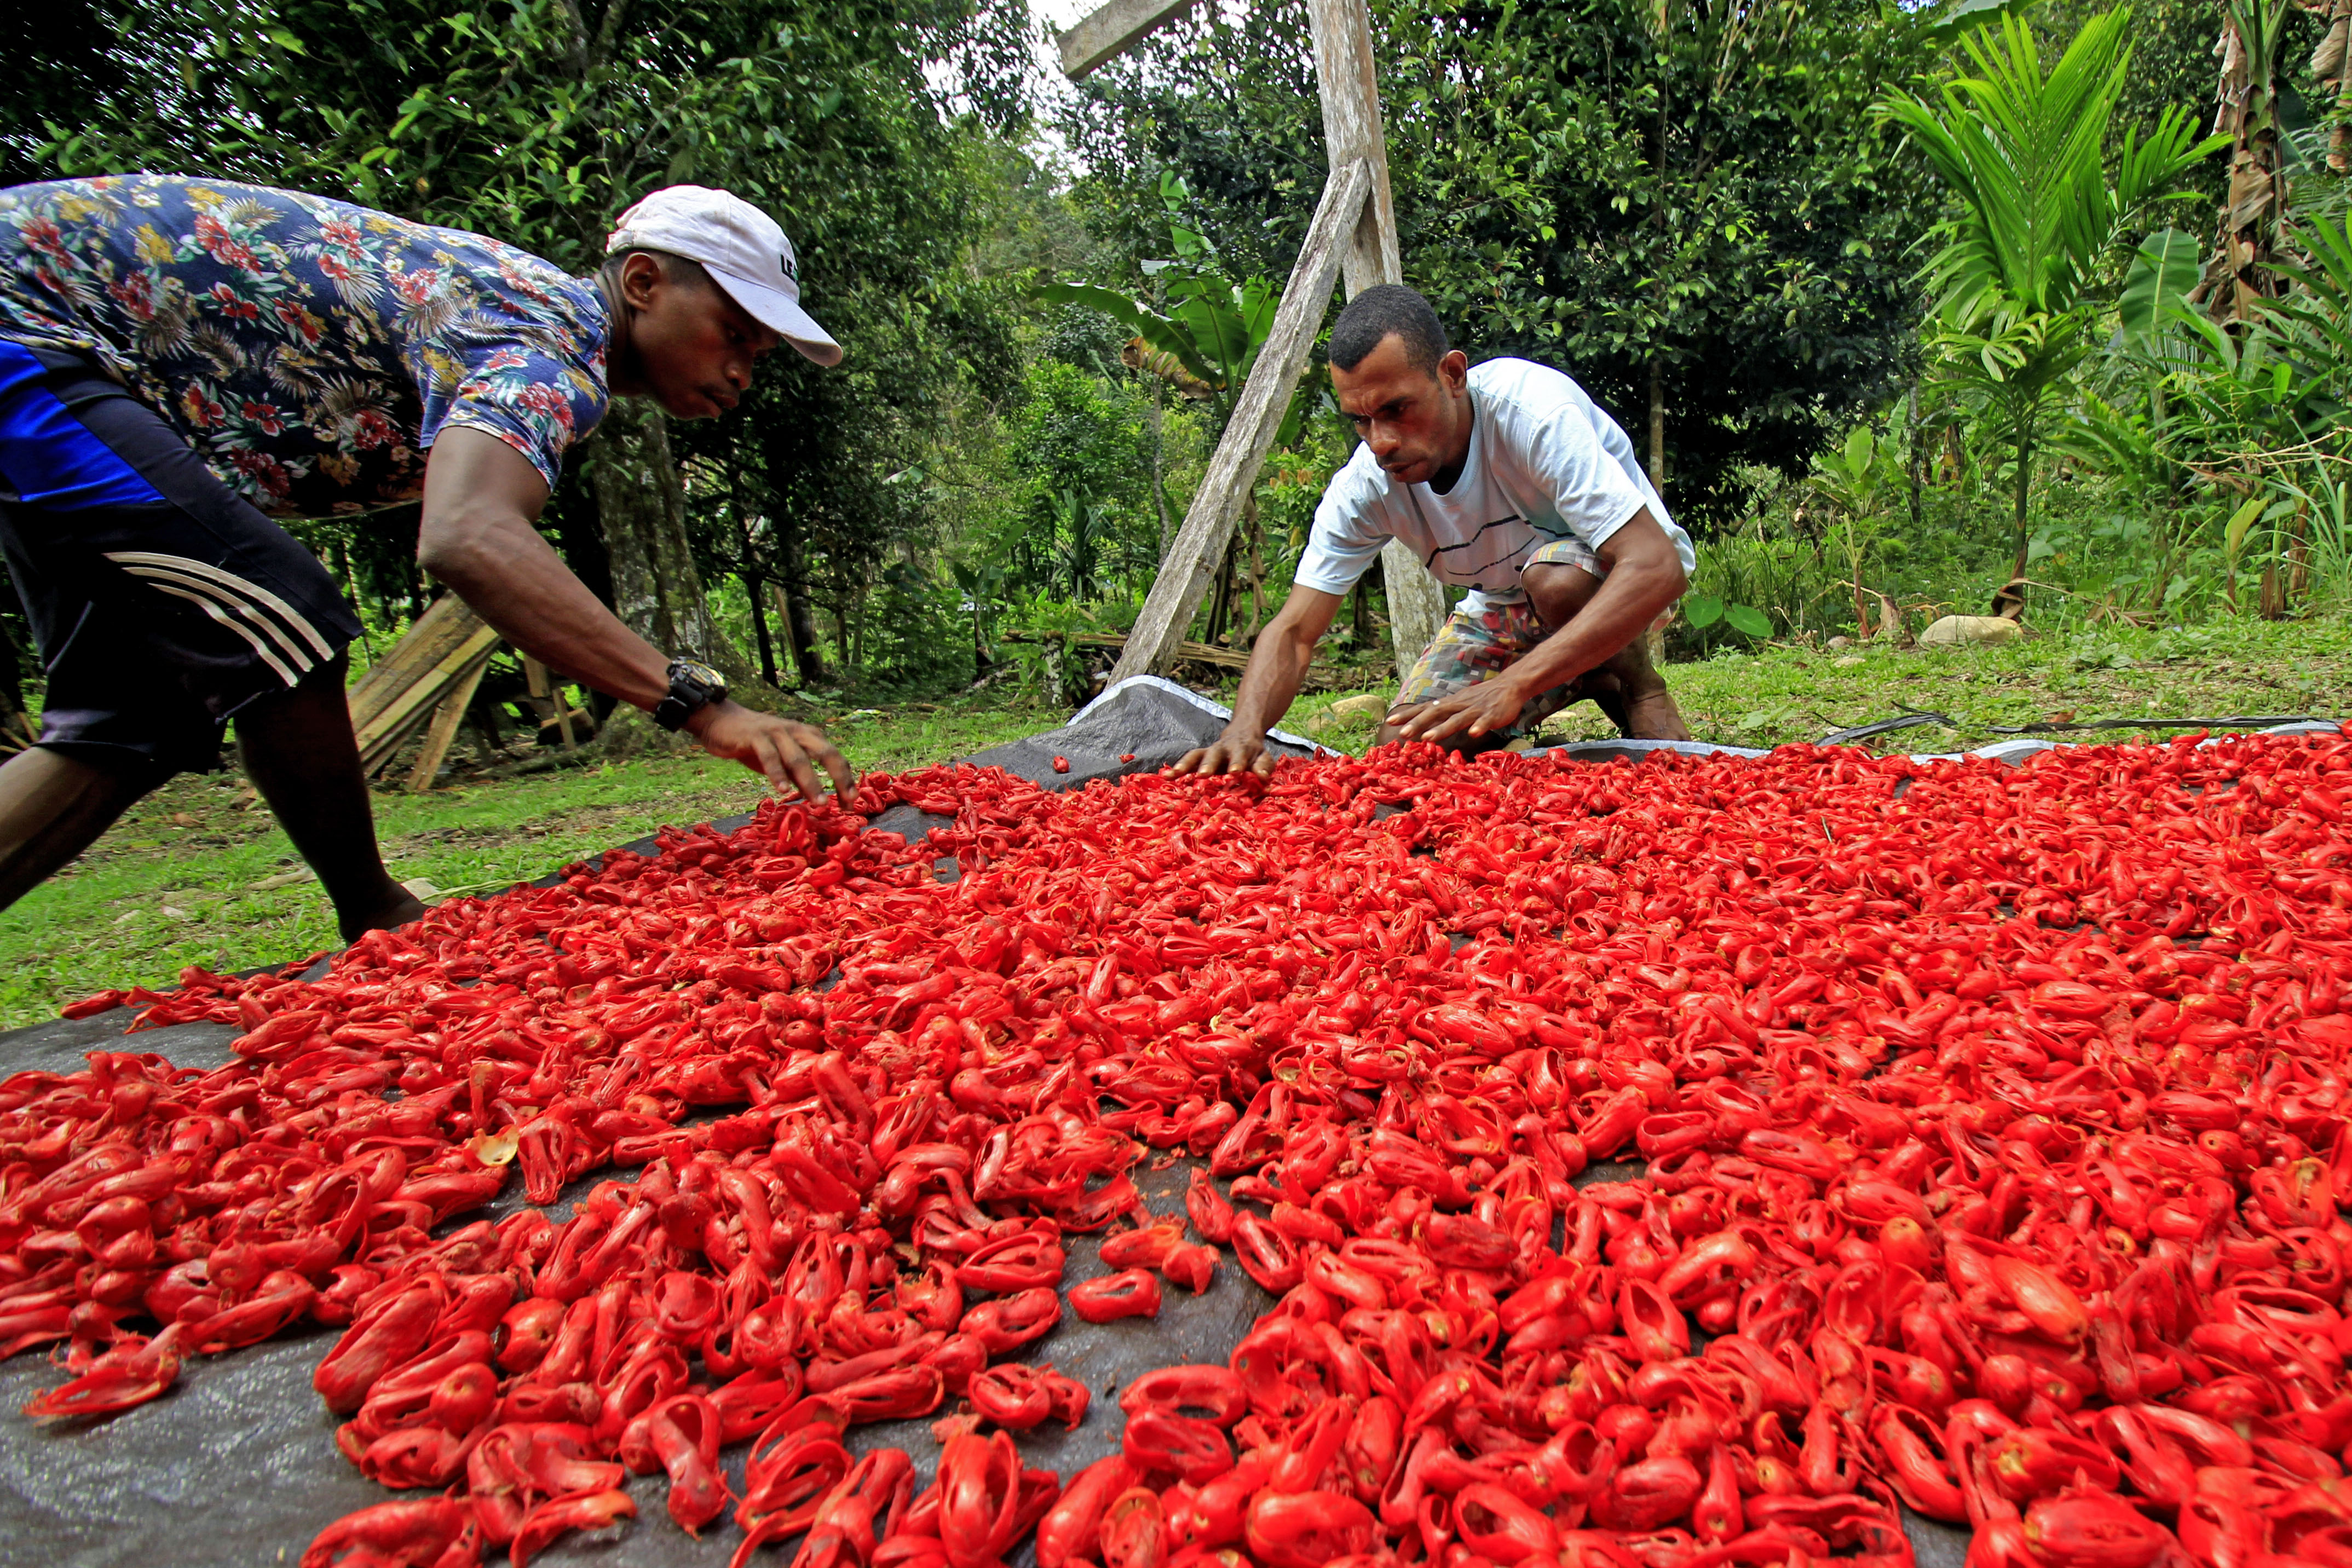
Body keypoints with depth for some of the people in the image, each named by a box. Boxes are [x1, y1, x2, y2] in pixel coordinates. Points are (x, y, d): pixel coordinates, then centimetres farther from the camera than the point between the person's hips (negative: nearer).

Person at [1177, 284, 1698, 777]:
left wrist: (1512, 685, -53)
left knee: (1556, 579, -39)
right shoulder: (1366, 485, -20)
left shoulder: (1535, 412, -34)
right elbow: (1294, 631, -20)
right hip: (1506, 607, 5)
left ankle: (1640, 691, -7)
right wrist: (1244, 731, -42)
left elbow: (1657, 569, -42)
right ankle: (1582, 682, 9)